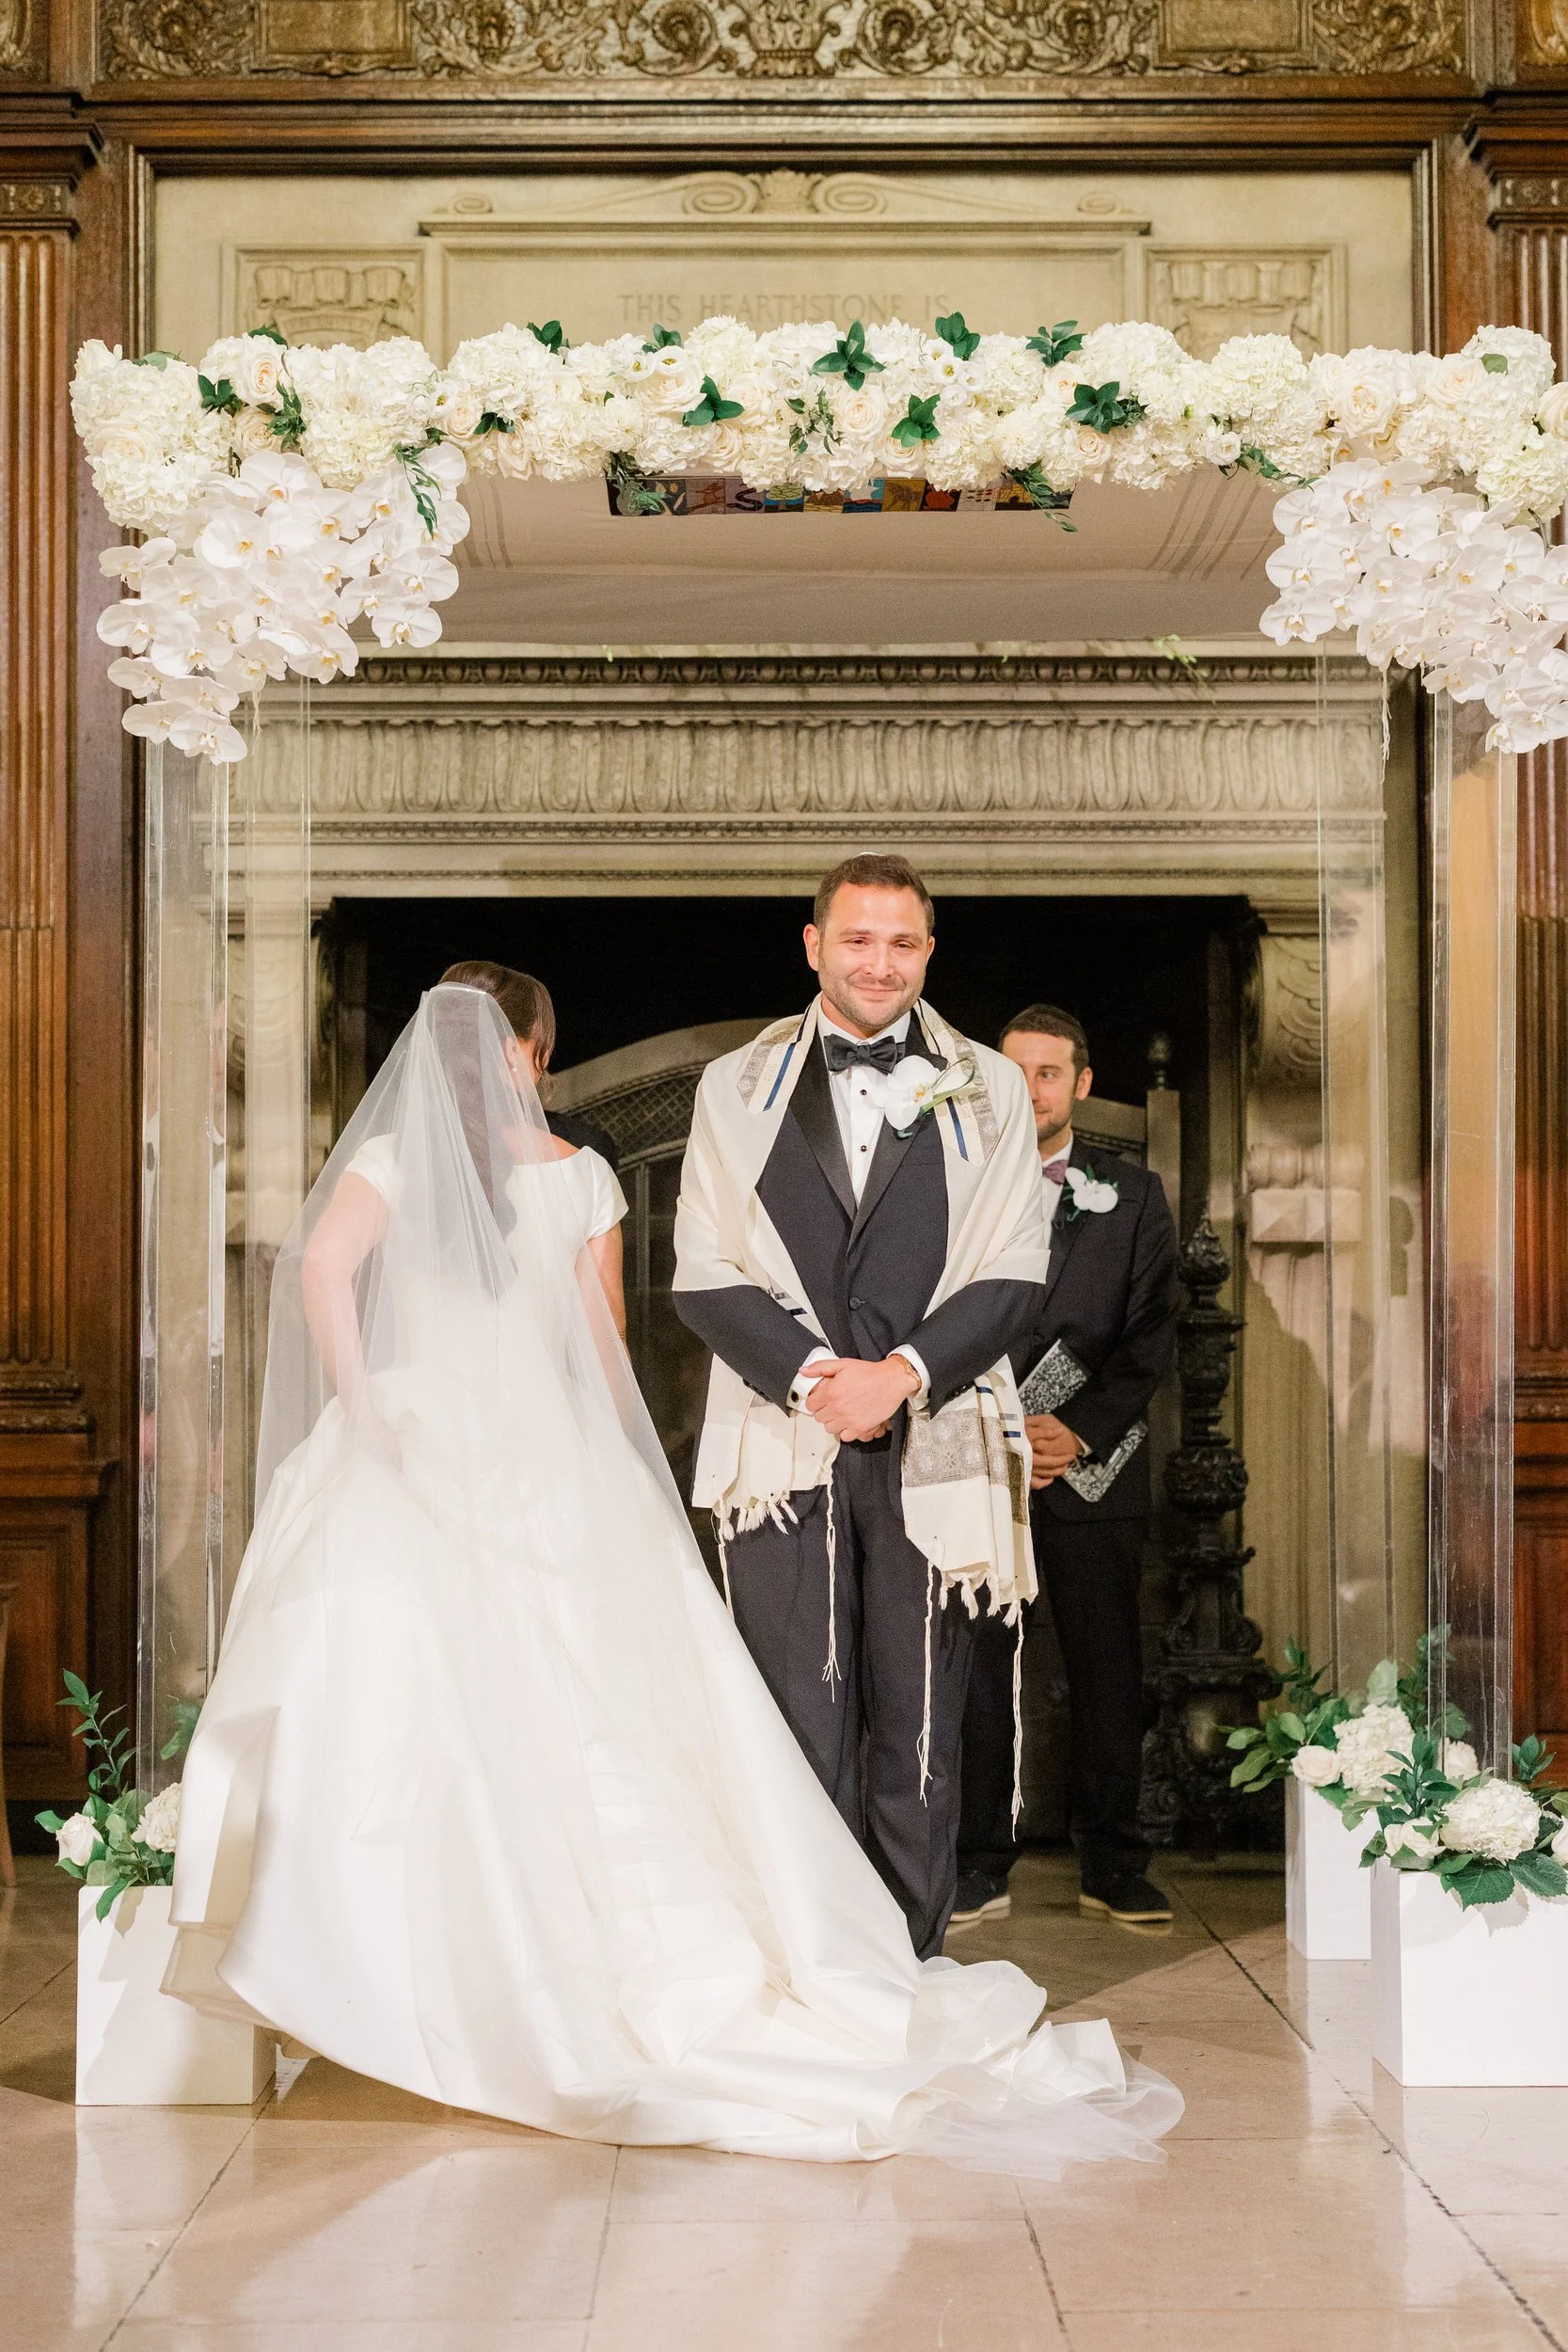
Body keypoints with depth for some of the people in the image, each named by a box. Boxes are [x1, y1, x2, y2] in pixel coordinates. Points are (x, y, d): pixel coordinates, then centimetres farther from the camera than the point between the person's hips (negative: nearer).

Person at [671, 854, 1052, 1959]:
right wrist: (813, 1374, -11)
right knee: (798, 1722, 1)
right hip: (784, 1446, 0)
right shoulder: (734, 1088, 10)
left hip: (931, 1447, 0)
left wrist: (904, 1373, -11)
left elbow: (1015, 1277, 3)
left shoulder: (988, 1092, 10)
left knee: (922, 1726, 5)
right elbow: (704, 1277, 4)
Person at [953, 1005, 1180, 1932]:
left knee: (1109, 1670, 3)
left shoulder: (1134, 1196, 10)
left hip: (1094, 1465, 1)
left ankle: (1113, 1864, 13)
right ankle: (982, 1867, 8)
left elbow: (1151, 1335, 4)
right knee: (976, 1667, 0)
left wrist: (1079, 1430, -9)